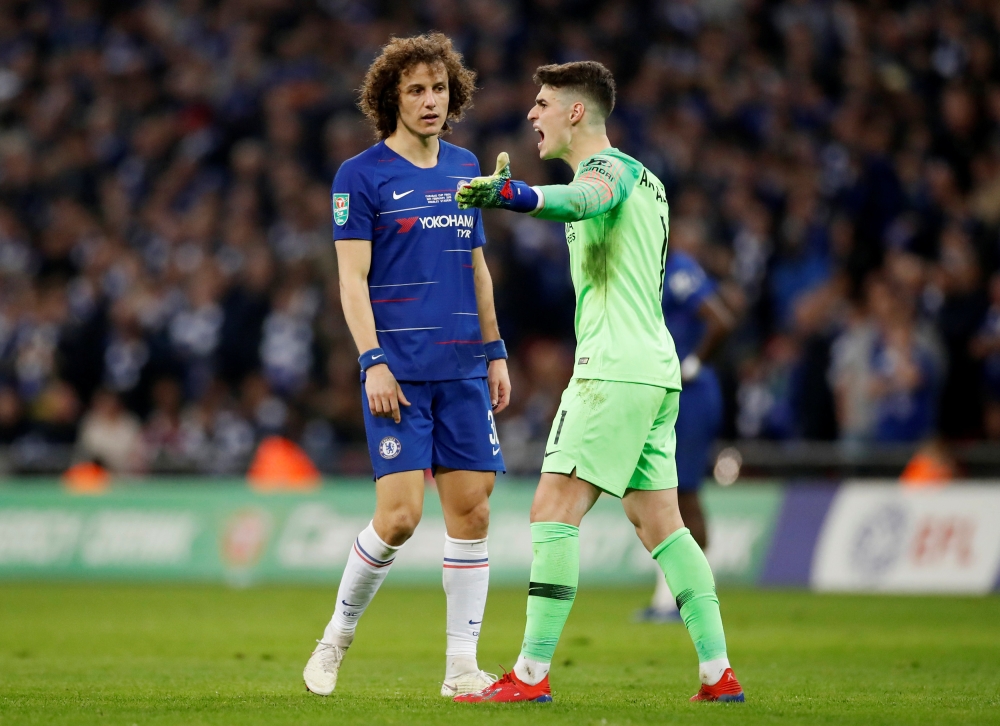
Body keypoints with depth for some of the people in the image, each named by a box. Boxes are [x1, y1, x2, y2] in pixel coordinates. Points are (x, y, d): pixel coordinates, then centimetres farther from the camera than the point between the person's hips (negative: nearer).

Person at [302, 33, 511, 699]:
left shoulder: (465, 169, 14)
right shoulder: (361, 176, -2)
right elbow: (353, 278, -6)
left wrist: (496, 355, 16)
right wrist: (372, 361, -14)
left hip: (464, 369, 5)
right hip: (400, 370, -5)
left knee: (472, 509, 0)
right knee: (399, 515, -11)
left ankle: (461, 666, 4)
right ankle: (337, 637, 10)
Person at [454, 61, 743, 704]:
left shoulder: (610, 168, -9)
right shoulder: (645, 179, 22)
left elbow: (583, 198, -35)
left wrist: (513, 194, -53)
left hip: (615, 371, -10)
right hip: (654, 366, 10)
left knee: (554, 510, -11)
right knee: (659, 524, 9)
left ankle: (532, 674, -15)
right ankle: (718, 671, 5)